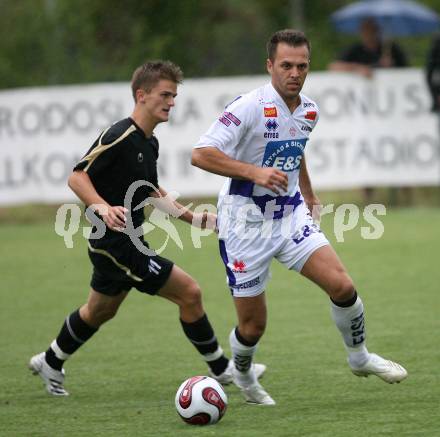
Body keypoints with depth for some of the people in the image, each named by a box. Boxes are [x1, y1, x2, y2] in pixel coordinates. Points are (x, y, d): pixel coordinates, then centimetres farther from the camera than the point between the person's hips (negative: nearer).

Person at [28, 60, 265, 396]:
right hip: (116, 244, -10)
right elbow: (77, 177, -22)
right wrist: (103, 208, -38)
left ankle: (50, 363, 42)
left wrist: (194, 218, 21)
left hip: (127, 242, 10)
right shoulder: (119, 137, -20)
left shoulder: (149, 143, 10)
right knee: (189, 292, -8)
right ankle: (221, 371, 3)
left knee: (99, 312, 25)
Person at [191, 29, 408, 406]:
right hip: (245, 223, -5)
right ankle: (243, 376, 33)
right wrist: (254, 172, -31)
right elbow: (201, 154, -24)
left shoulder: (309, 112, 3)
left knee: (341, 285, -11)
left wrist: (307, 192, 28)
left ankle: (359, 357, 15)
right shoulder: (249, 107, -20)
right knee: (253, 325, 0)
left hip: (291, 216, 5)